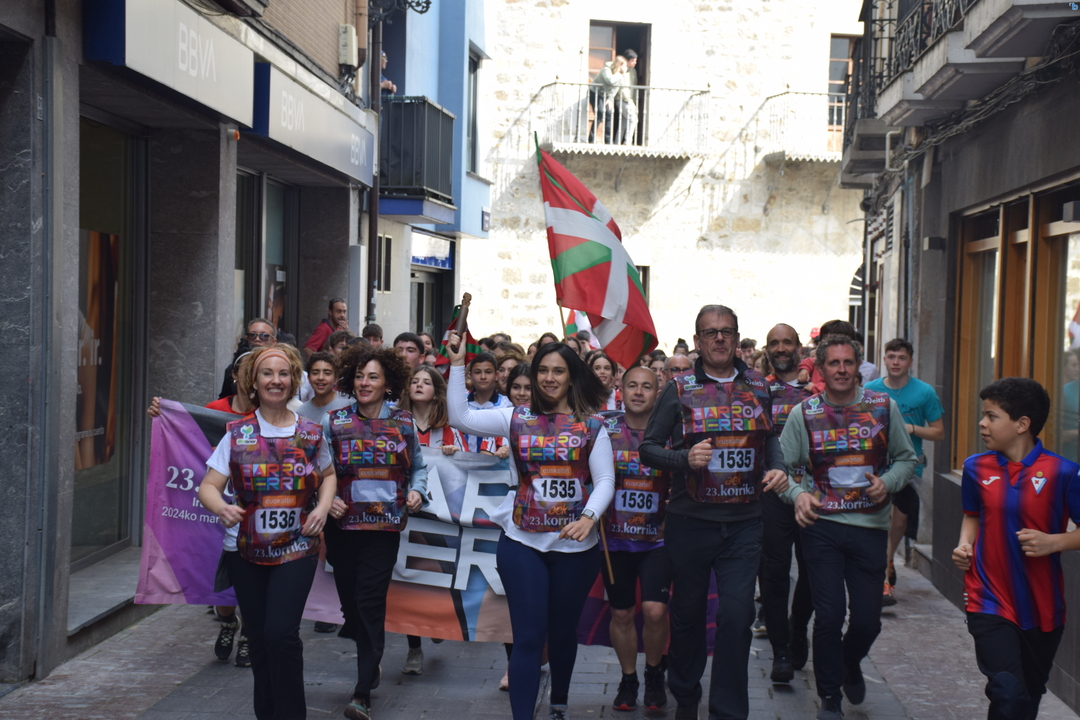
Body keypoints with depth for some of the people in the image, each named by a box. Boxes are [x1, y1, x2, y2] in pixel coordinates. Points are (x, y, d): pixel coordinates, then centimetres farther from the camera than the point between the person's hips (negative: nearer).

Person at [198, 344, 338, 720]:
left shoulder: (311, 432, 1)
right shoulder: (237, 433, -2)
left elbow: (328, 475, 17)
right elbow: (208, 486, -5)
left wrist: (323, 506, -3)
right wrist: (221, 507, -28)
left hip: (296, 549, -1)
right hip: (246, 551, 1)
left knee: (281, 633, -15)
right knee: (259, 640, 9)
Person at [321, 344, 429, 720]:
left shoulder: (403, 423, 4)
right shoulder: (334, 421, 3)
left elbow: (418, 467, 16)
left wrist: (416, 491, -3)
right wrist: (328, 498, -11)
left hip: (384, 526, -2)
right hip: (343, 523, 2)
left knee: (370, 602, -8)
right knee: (348, 598, 8)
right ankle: (371, 662, 35)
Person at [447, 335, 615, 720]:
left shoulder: (590, 425, 0)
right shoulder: (516, 418, 3)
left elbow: (605, 480, -4)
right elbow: (459, 417, -4)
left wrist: (589, 517, -22)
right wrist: (457, 364, -8)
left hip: (575, 546, 0)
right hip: (522, 543, 0)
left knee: (563, 631, 16)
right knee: (528, 637, -4)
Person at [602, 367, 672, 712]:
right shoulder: (604, 429, -1)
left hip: (657, 538, -1)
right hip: (616, 537, 1)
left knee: (655, 611, -10)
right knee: (621, 613, 9)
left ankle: (654, 673, 15)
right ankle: (628, 678, 29)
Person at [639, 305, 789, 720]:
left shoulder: (758, 387, 8)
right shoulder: (680, 390, -1)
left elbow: (769, 436, 23)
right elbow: (648, 448, -2)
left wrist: (777, 467, 3)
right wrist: (685, 458, -19)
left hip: (744, 525, 1)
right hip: (690, 523, -1)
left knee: (736, 616, -7)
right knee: (688, 612, 13)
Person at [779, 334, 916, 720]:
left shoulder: (884, 407, 3)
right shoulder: (803, 413, 1)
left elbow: (906, 458, 10)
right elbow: (784, 466, 1)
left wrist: (888, 482, -9)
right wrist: (798, 494, -18)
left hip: (870, 525, 1)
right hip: (821, 525, -1)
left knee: (868, 618, 5)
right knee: (829, 615, -3)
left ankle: (850, 665, 40)